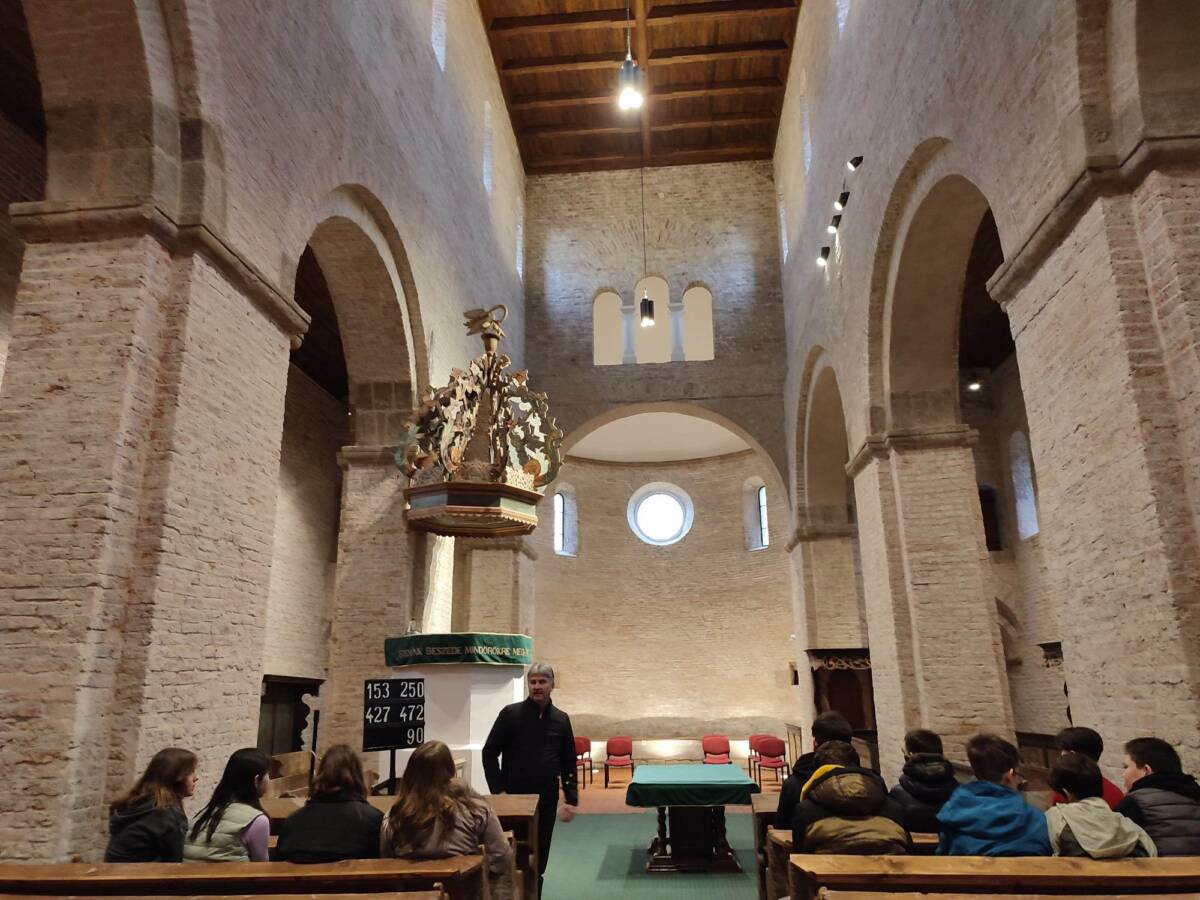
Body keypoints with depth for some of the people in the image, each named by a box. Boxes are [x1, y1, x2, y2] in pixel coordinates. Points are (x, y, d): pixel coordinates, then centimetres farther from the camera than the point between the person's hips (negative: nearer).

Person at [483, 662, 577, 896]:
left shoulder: (561, 719, 6)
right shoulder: (510, 713, -5)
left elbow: (569, 762, 11)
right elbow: (489, 753, -4)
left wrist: (571, 799, 5)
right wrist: (498, 790, -10)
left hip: (547, 801, 3)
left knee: (539, 862, 9)